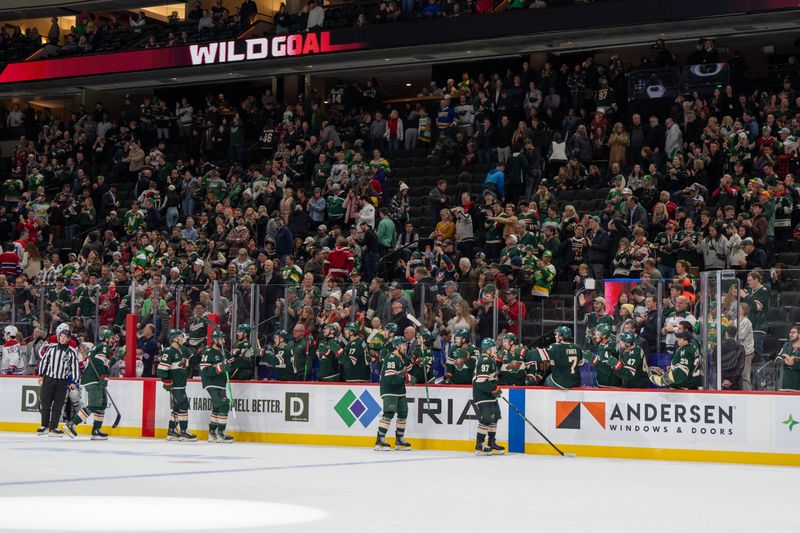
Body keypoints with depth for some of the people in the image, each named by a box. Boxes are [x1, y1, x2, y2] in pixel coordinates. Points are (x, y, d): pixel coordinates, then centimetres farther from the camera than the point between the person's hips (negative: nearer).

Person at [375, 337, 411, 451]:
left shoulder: (402, 357, 13)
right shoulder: (391, 358, -18)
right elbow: (390, 378, -26)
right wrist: (405, 377, -21)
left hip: (400, 391, 10)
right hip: (389, 391, -10)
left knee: (403, 413, 11)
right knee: (388, 414, -17)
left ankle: (400, 440, 23)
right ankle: (380, 441, -17)